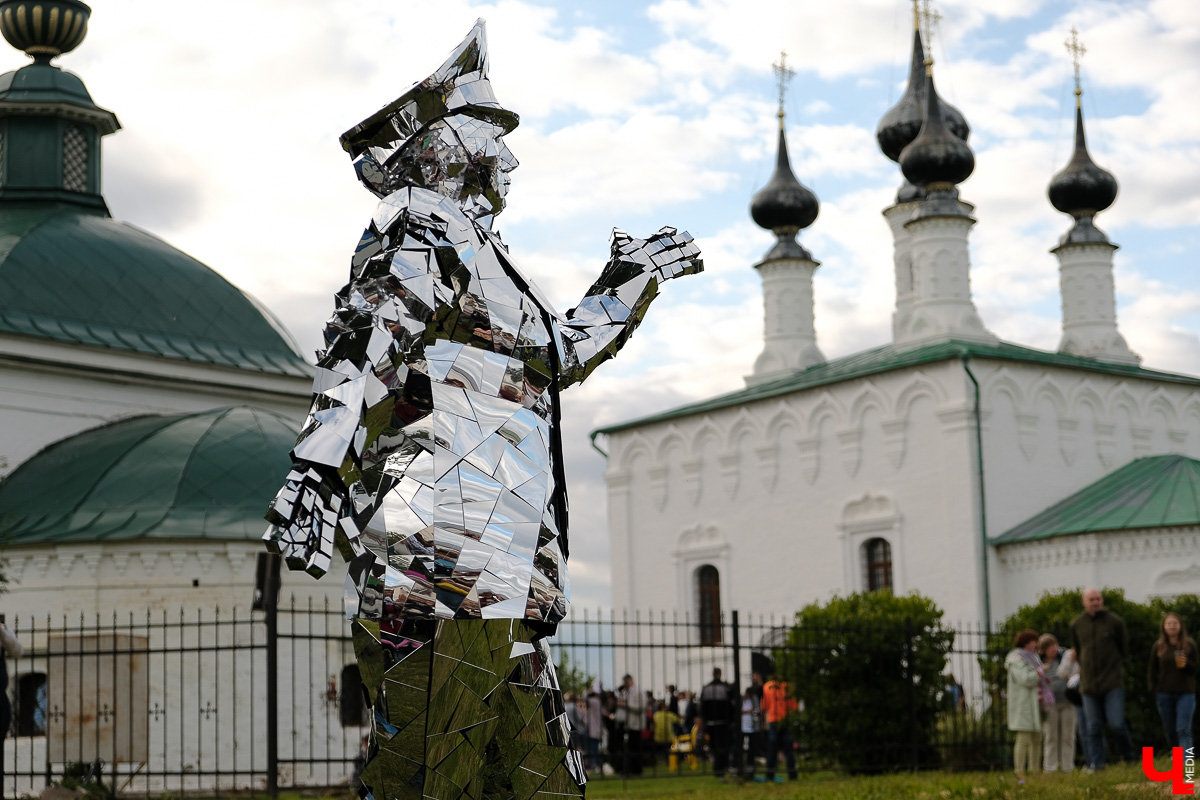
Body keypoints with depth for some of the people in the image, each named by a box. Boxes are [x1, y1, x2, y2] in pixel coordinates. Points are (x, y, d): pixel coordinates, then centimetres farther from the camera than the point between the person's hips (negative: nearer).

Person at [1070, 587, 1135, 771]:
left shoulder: (1115, 622, -1)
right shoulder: (1076, 625, 7)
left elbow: (1124, 649, 11)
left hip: (1113, 682, -3)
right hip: (1089, 684, 3)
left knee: (1116, 723, -9)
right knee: (1093, 727, 3)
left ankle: (1128, 755, 16)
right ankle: (1095, 763, 8)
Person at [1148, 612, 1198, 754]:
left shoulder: (1189, 645, 1)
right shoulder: (1158, 647, 5)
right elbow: (1151, 671, 12)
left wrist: (1187, 664, -18)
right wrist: (1154, 689, 4)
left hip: (1185, 694, -2)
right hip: (1165, 694, 2)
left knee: (1183, 730, -12)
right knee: (1170, 731, 9)